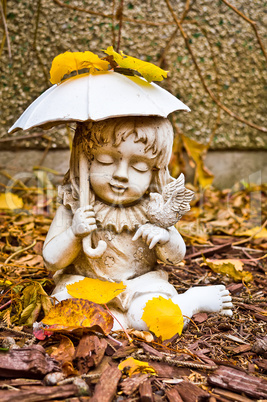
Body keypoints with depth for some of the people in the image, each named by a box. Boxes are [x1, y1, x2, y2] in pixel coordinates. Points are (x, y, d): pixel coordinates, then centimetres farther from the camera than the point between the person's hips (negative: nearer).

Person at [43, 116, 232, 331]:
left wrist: (165, 236, -25)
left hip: (139, 283, 0)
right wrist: (74, 233, -29)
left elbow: (176, 256, -1)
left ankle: (196, 300, -4)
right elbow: (51, 260, -10)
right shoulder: (73, 206, -12)